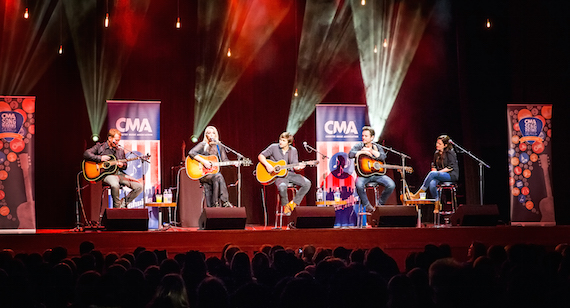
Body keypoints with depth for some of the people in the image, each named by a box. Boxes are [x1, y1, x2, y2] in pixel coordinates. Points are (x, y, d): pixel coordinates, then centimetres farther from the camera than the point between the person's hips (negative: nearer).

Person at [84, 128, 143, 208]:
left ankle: (123, 203, 2)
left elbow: (125, 165, 22)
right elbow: (86, 154, -4)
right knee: (115, 185, -42)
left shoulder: (120, 150, 17)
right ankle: (117, 207, -17)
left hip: (119, 173, 5)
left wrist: (122, 165, -4)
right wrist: (100, 158, -14)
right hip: (106, 174, -5)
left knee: (139, 186, -13)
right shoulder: (100, 146, 5)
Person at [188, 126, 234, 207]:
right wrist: (203, 161, -20)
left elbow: (224, 160, 15)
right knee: (218, 177, -32)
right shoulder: (203, 145, 2)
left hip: (214, 172, 4)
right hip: (202, 174, -4)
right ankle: (225, 202, -30)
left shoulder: (219, 147, 16)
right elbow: (191, 153, -12)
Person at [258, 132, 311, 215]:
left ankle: (294, 203, -1)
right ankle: (285, 206, -7)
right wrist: (267, 165, -18)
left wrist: (299, 167, -20)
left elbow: (294, 166, 4)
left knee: (307, 183, -16)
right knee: (282, 186, -38)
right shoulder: (274, 147, -2)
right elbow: (260, 156, -1)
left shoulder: (293, 151, 7)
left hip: (289, 174, 4)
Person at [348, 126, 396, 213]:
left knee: (391, 185, -21)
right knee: (359, 185, -37)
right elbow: (350, 154, -16)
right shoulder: (359, 146, 4)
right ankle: (367, 205, -11)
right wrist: (364, 152, -19)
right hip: (364, 173, -2)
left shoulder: (377, 147, 9)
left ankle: (380, 203, 4)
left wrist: (370, 150, -15)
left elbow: (383, 156, -11)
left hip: (377, 173, 2)